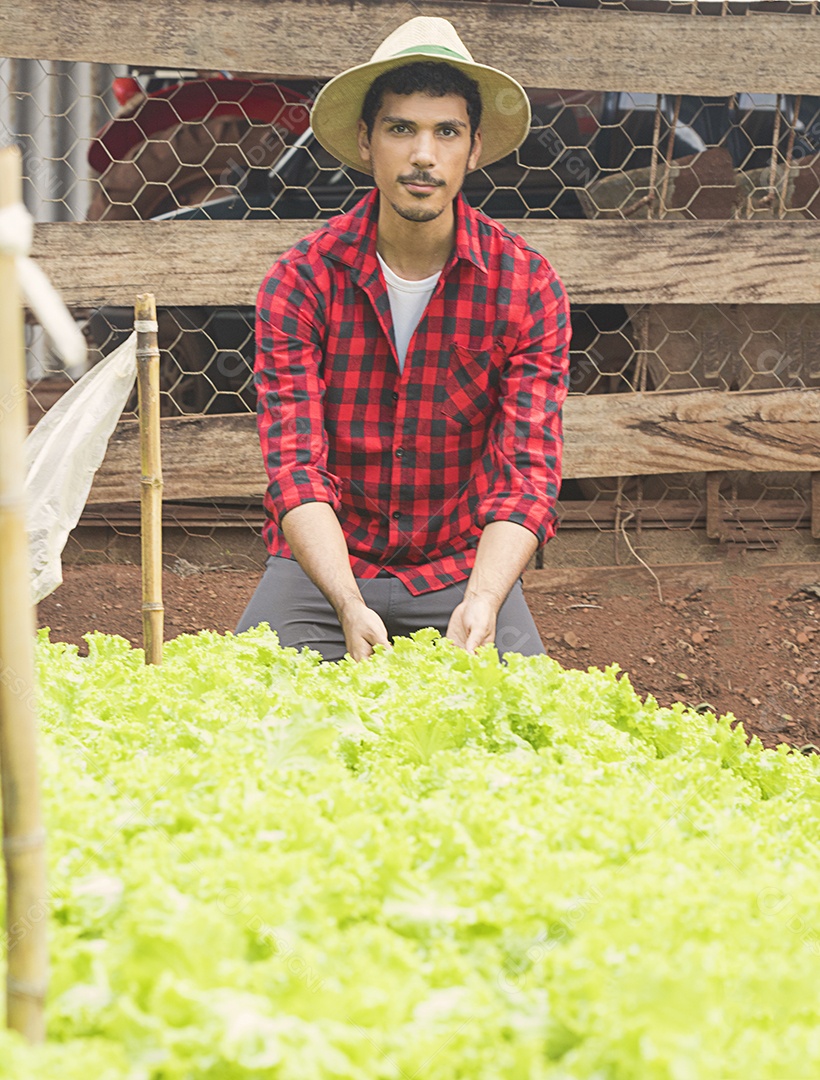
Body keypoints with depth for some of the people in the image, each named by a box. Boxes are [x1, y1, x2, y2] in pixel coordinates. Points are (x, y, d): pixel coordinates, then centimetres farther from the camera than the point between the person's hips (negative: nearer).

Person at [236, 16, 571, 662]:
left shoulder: (528, 288, -9)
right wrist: (350, 607, -35)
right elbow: (296, 466, -18)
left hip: (465, 565, 1)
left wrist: (481, 601, -34)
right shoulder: (300, 282, -10)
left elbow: (526, 476, -14)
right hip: (323, 561, 0)